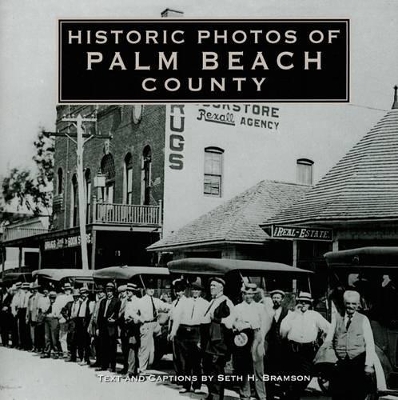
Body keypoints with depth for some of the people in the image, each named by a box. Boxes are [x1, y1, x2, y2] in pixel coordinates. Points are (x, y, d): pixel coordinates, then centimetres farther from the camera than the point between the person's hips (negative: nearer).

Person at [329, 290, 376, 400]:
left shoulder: (363, 319, 6)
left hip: (358, 363, -1)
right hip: (339, 365, 1)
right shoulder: (337, 318, 11)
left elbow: (370, 344, 1)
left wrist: (369, 365, -7)